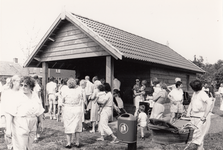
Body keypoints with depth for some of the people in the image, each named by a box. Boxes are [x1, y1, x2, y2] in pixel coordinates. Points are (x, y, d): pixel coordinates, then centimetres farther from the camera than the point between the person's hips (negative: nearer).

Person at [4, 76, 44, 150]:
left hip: (32, 127, 5)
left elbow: (40, 111, 16)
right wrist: (8, 129, -19)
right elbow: (9, 114, -14)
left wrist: (41, 122, 19)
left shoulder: (35, 97, 5)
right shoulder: (16, 96, -10)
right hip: (20, 127, -5)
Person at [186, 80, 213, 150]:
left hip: (201, 118, -8)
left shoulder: (202, 94, -19)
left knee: (199, 134, -5)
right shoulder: (194, 93, 8)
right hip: (194, 116, 8)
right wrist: (188, 112, 7)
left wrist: (205, 116, -29)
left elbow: (209, 103, -30)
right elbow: (191, 103, 17)